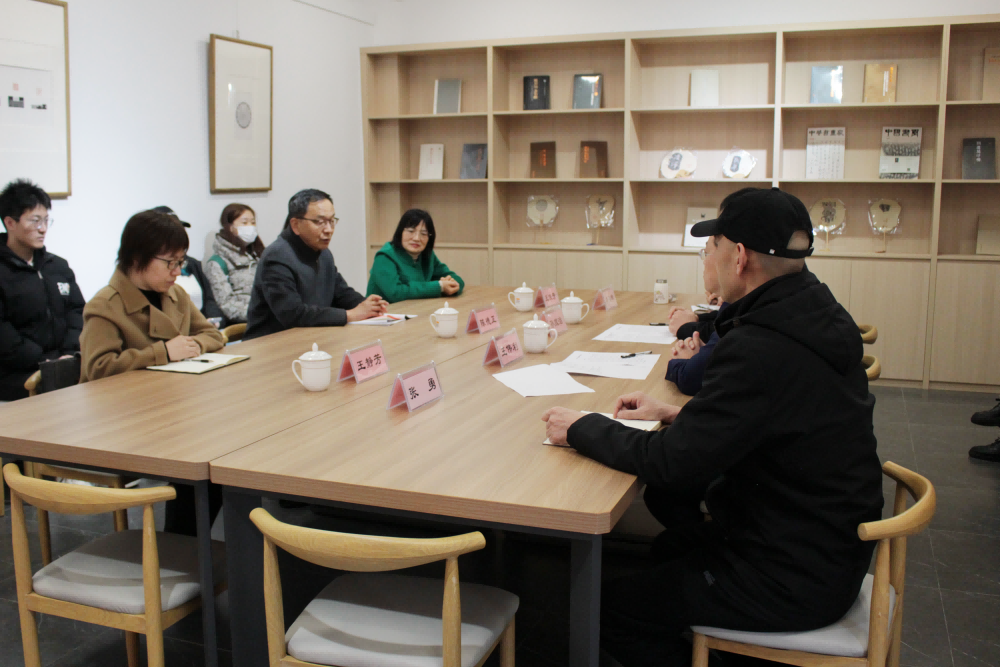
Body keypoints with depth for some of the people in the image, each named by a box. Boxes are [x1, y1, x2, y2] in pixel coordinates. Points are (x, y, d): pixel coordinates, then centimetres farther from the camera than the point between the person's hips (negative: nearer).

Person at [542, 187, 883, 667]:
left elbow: (673, 464, -25)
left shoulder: (760, 348, -31)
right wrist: (676, 415, 7)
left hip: (796, 582, -9)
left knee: (611, 609, 0)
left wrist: (581, 428, -11)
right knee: (669, 547, 28)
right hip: (831, 544, 10)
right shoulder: (814, 314, 0)